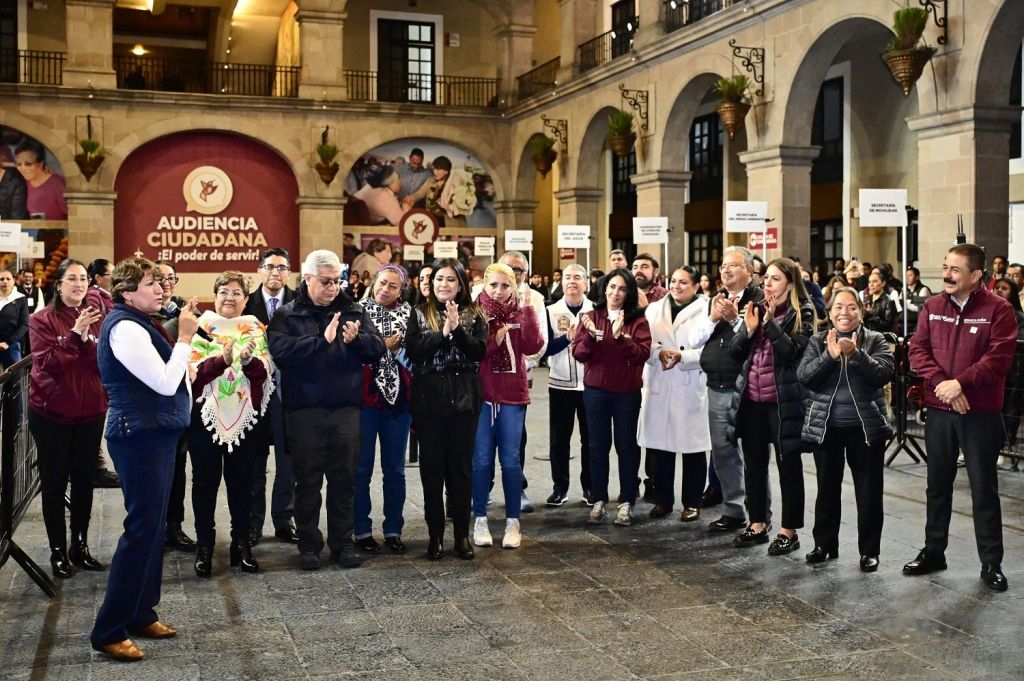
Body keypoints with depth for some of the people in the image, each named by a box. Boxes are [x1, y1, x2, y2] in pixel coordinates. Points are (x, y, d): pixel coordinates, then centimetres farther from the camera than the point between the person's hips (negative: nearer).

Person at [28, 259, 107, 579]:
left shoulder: (97, 318, 5)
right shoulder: (42, 320, -5)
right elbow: (48, 363, -16)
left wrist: (87, 339, -21)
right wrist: (75, 333, -25)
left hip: (90, 411, 3)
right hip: (51, 412, -3)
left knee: (84, 480, 10)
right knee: (54, 482, 4)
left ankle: (80, 545, 22)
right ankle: (58, 550, 14)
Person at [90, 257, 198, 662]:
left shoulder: (137, 324, 14)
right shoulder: (125, 328, -18)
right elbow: (165, 383, -22)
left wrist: (184, 341, 9)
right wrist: (185, 338, -16)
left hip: (154, 435, 10)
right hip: (140, 437, -10)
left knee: (152, 525, 15)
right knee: (142, 527, -7)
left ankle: (140, 613, 26)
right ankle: (109, 630, 0)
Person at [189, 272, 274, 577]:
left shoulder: (255, 329, 8)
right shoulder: (200, 327, 2)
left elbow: (265, 373, -2)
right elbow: (193, 371, -10)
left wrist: (249, 360, -23)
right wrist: (222, 360, -26)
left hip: (245, 415, 2)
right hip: (206, 414, -1)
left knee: (241, 480, 6)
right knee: (205, 480, 4)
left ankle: (242, 543, 17)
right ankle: (204, 545, 14)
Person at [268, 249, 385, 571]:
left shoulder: (353, 311, 9)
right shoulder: (287, 315, 0)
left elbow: (378, 348, 1)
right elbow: (280, 350, -17)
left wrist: (357, 339, -18)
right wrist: (322, 340, -22)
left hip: (346, 408, 2)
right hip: (304, 410, -2)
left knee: (344, 480, 9)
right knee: (308, 481, 7)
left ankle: (342, 543, 21)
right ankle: (309, 545, 19)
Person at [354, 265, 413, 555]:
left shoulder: (408, 316, 7)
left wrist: (396, 349, -15)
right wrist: (383, 346, -14)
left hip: (398, 397, 2)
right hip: (364, 397, -2)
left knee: (395, 468, 9)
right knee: (361, 467, 4)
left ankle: (393, 530, 18)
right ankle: (362, 530, 14)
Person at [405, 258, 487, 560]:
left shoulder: (473, 315, 6)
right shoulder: (419, 314, 4)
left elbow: (479, 352, -7)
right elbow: (413, 351, -9)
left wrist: (457, 328, -18)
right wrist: (443, 332, -17)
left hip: (464, 400, 0)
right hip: (428, 400, 0)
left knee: (461, 467, 5)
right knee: (432, 467, 5)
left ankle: (462, 535, 15)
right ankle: (435, 535, 15)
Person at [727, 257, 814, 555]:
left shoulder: (802, 313, -4)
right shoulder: (756, 308, 12)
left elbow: (791, 350, -19)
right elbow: (734, 352, 7)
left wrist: (770, 322, -20)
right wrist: (748, 329, -8)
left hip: (782, 401, -6)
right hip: (751, 399, 6)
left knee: (788, 465, 3)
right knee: (753, 463, 12)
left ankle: (789, 530, 11)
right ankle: (757, 524, 24)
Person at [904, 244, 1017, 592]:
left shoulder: (998, 309, -7)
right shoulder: (932, 306, 5)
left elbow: (999, 358, -15)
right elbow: (917, 350, -1)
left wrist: (960, 383, -23)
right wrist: (940, 382, -16)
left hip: (981, 413, -4)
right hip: (938, 410, 4)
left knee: (984, 488, 4)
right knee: (938, 485, 14)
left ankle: (991, 563, 14)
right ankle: (933, 551, 26)